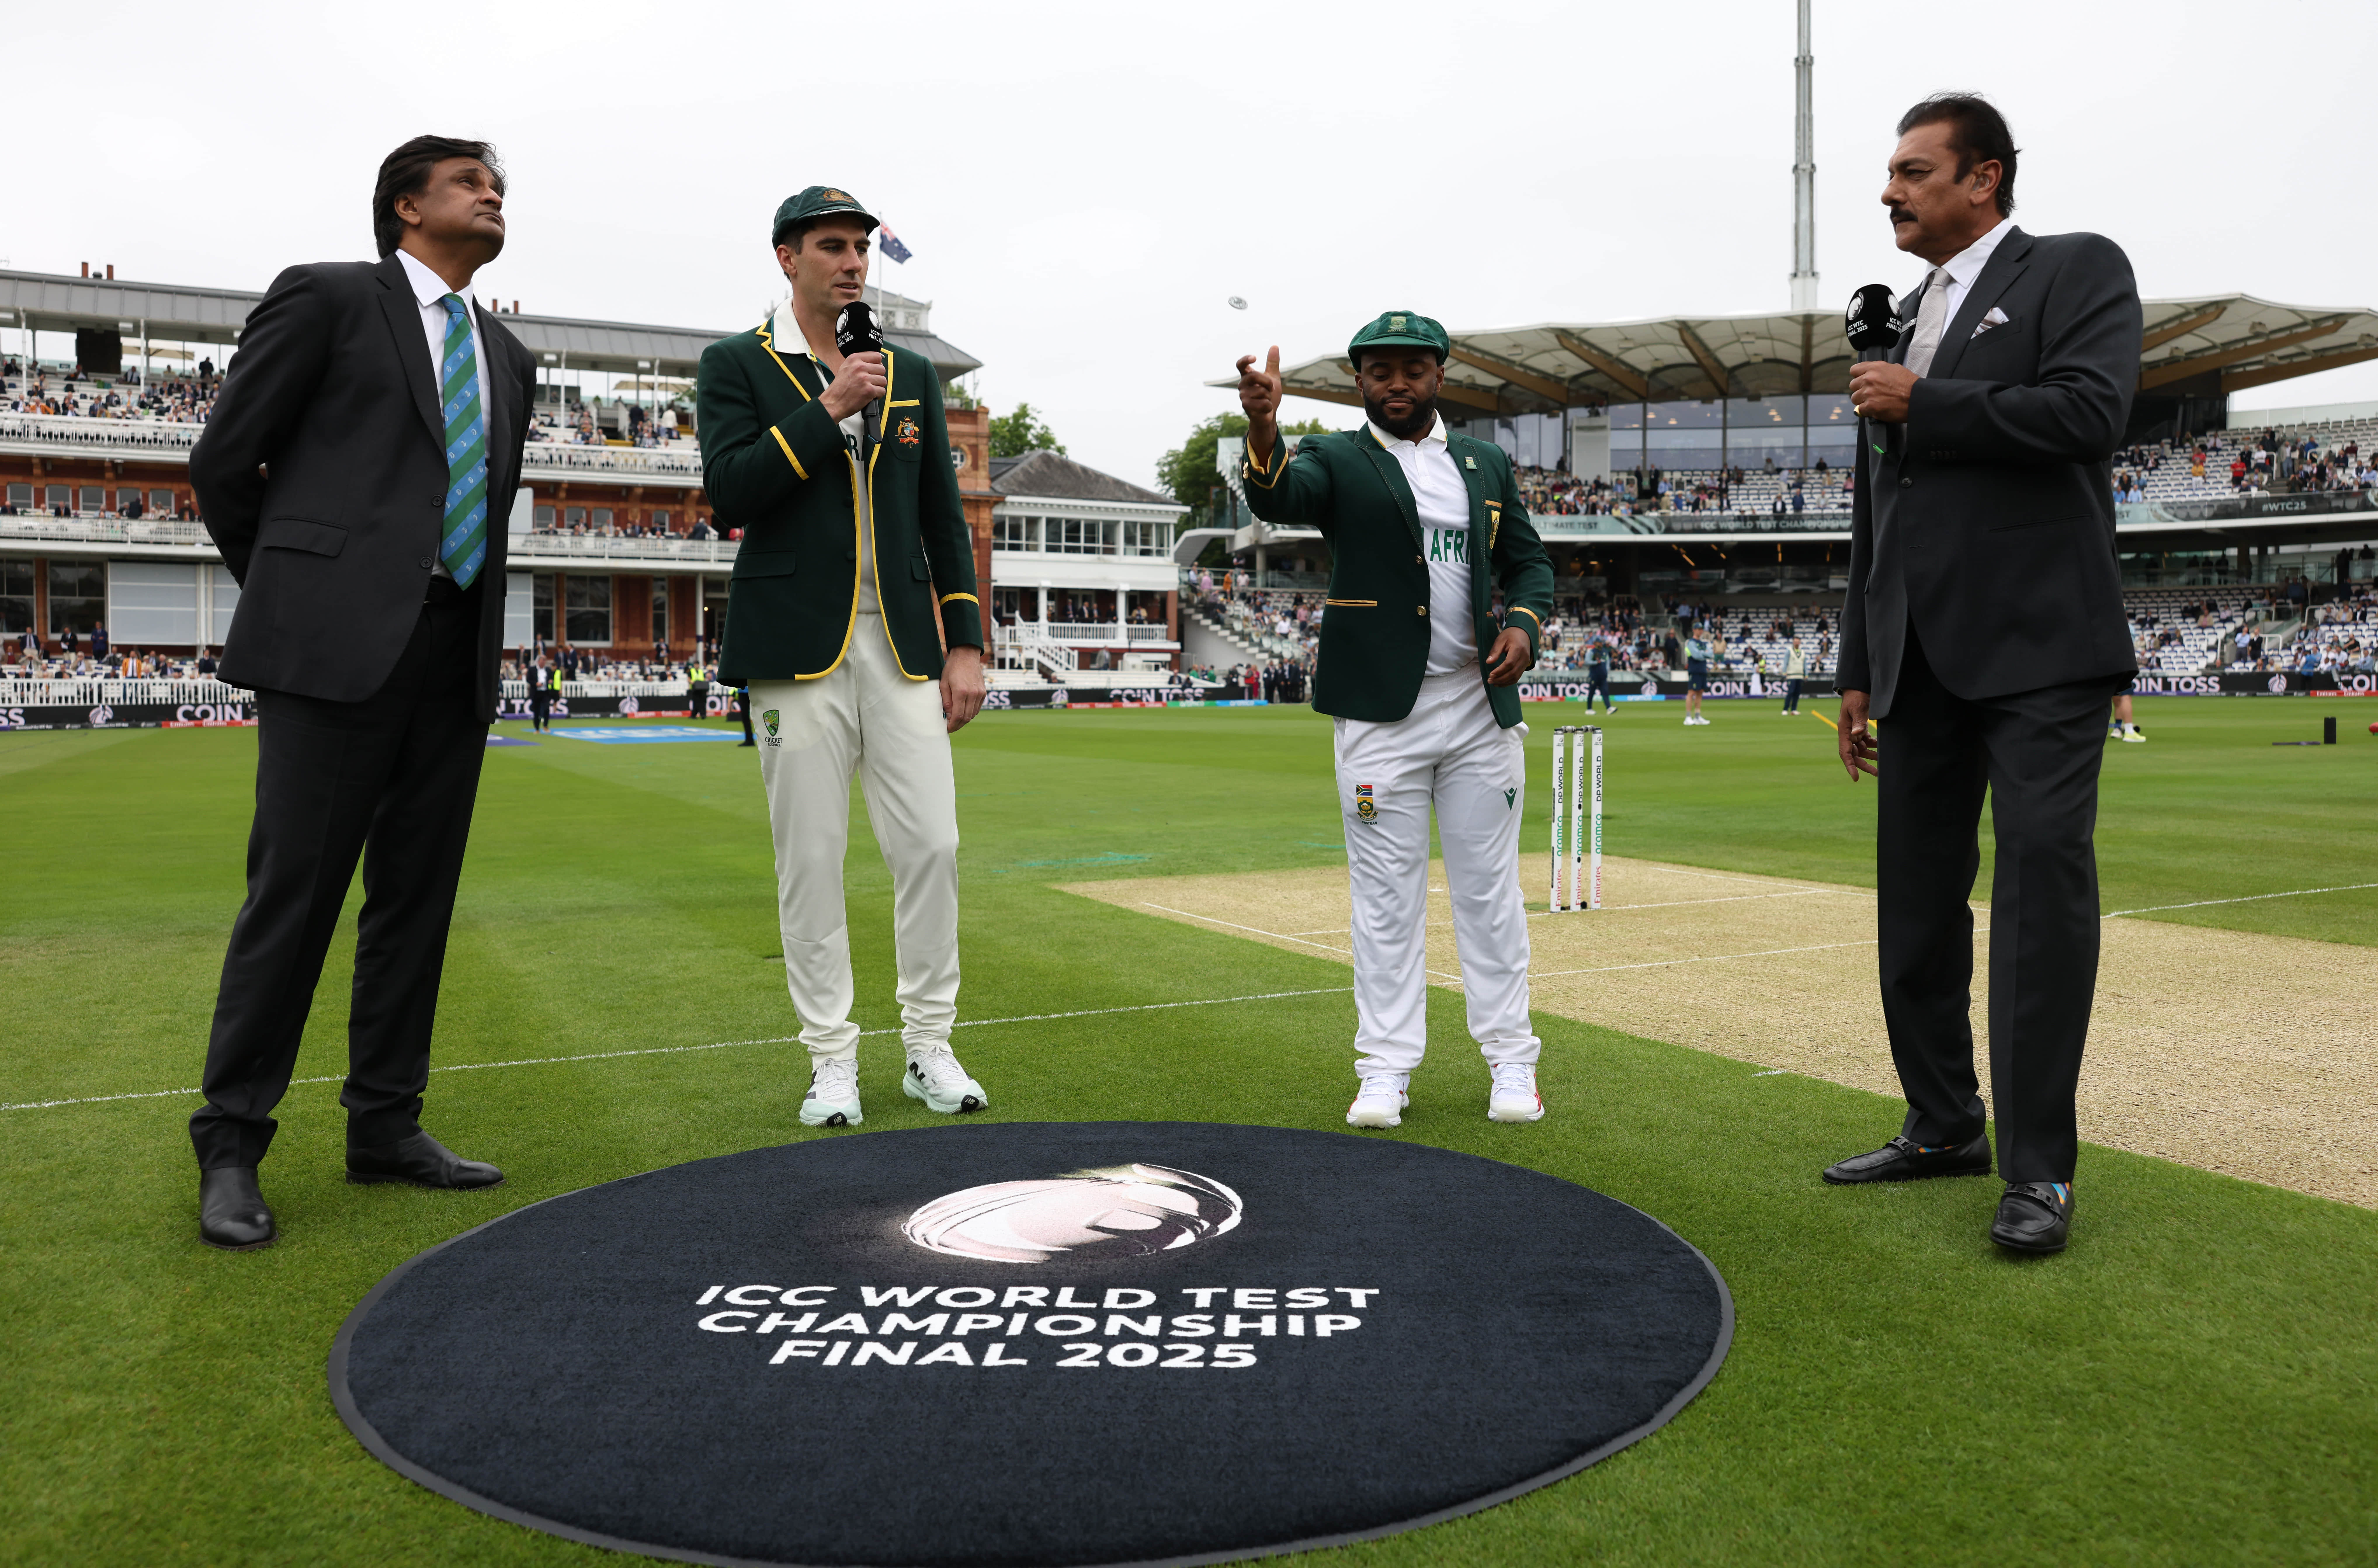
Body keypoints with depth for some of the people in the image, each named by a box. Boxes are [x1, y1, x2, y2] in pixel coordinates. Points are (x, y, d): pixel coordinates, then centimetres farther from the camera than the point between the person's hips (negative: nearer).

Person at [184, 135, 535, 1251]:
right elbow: (223, 461, 3)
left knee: (418, 893, 7)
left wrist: (465, 617, 17)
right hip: (338, 643, -6)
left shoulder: (505, 358, 21)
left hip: (455, 654, 6)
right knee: (293, 891, -5)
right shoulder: (325, 297, 3)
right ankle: (231, 1150, 6)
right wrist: (290, 595, 10)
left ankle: (386, 1128, 17)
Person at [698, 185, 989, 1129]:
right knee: (810, 858, 0)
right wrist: (829, 409, -12)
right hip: (800, 649, -3)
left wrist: (965, 645, 6)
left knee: (932, 845, -1)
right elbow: (728, 491, -9)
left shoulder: (911, 373, 15)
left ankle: (929, 1049, 13)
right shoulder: (736, 366, 6)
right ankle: (831, 1060, 12)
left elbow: (944, 519, 14)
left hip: (903, 644, 3)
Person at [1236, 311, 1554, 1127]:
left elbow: (1528, 560, 16)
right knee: (1386, 896, 2)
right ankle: (1385, 1068, 11)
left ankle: (1510, 1061, 18)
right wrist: (1263, 424, -41)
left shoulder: (1487, 463, 14)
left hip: (1482, 703, 3)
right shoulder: (1336, 460, 1)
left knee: (1490, 889, 9)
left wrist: (1523, 621, -6)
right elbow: (1276, 498, -20)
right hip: (1381, 714, -3)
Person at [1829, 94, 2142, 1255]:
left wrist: (1923, 405, -7)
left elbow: (2089, 412, -16)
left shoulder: (2076, 270, 4)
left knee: (2042, 880, -9)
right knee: (1915, 895, 8)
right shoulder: (1897, 329, 22)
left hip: (2037, 640, -7)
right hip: (1924, 658, 7)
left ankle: (2038, 1170, -4)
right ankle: (1945, 1125, 21)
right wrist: (1859, 670, 18)